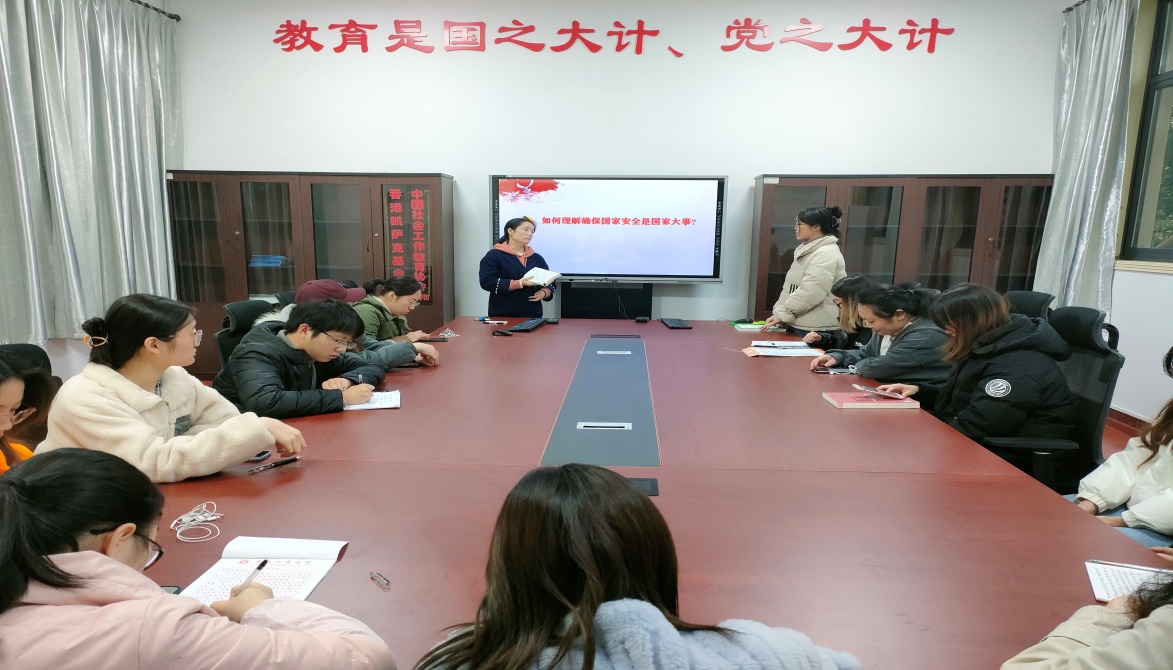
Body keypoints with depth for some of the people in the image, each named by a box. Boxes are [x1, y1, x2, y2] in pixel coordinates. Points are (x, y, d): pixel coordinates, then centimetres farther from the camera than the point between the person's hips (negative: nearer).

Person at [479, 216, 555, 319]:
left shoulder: (537, 258, 14)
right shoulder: (494, 255, -1)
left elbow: (550, 282, 17)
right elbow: (487, 282, -13)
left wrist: (544, 292, -7)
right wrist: (519, 284, -20)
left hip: (533, 316, 5)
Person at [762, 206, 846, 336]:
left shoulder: (826, 254, -15)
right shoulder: (808, 250, 18)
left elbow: (809, 293, -25)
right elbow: (791, 287, 18)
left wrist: (781, 314, -19)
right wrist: (778, 312, 6)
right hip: (797, 325, 9)